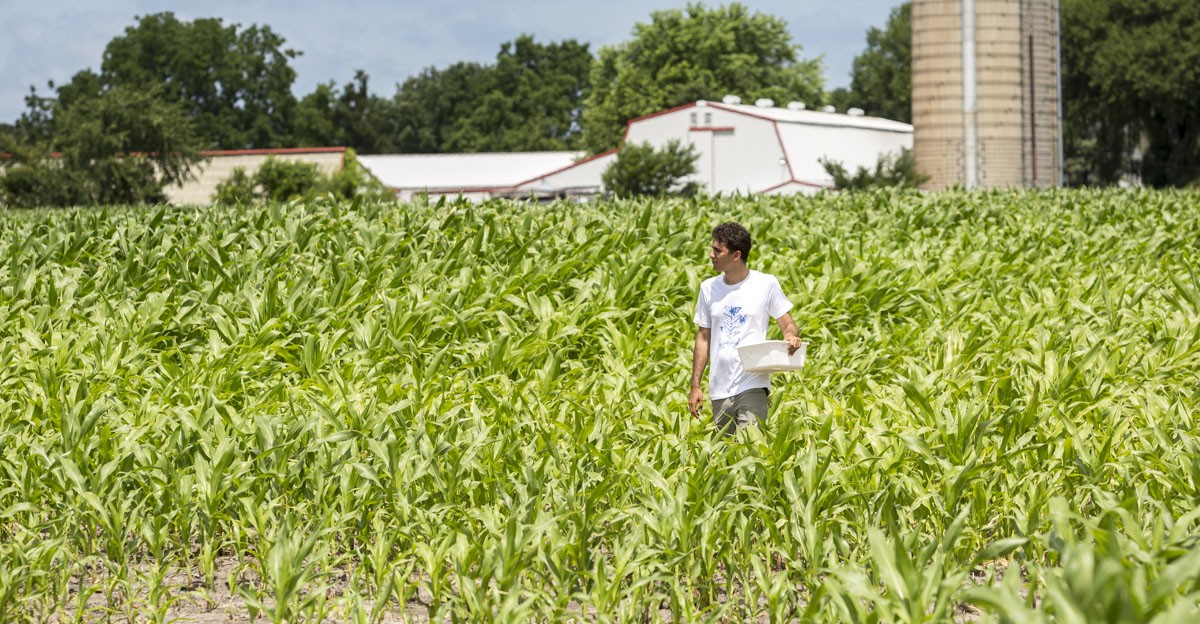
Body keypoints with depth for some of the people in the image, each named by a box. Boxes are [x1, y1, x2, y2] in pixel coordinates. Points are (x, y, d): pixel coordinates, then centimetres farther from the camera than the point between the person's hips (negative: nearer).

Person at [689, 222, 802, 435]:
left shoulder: (766, 284, -2)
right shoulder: (708, 288, 9)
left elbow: (788, 325, 2)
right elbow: (703, 339, 12)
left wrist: (791, 337, -23)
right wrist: (695, 386, 8)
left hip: (752, 385, -4)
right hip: (719, 390, 4)